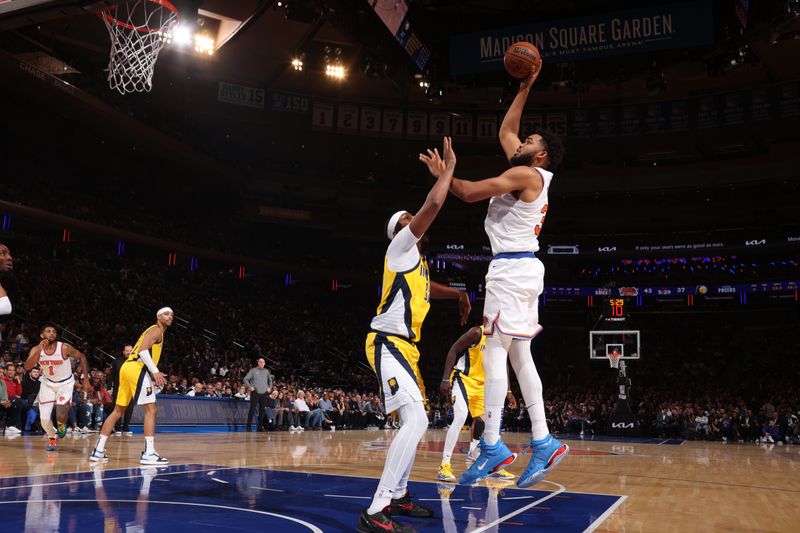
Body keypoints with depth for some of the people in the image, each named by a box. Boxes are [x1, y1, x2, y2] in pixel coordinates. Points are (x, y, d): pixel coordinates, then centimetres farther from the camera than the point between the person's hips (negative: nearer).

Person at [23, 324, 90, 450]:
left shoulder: (64, 348, -22)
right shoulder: (36, 349, -14)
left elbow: (82, 357, -8)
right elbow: (27, 367, -29)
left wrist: (86, 378, -12)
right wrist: (39, 350, -39)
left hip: (65, 384, -3)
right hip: (48, 383, 3)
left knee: (61, 416, -20)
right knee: (44, 418, -2)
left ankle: (62, 425, 18)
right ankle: (53, 438, 29)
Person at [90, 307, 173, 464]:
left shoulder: (153, 331, 28)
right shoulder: (156, 330, -1)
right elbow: (143, 351, -16)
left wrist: (152, 373, 23)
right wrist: (155, 371, -19)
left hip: (127, 367, 10)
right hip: (137, 369, -10)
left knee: (118, 410, 14)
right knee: (151, 409, -9)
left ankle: (98, 451, 17)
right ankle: (149, 453, -14)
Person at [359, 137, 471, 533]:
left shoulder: (415, 259, 22)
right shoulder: (401, 246, -6)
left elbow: (425, 288, 45)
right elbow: (433, 205, -18)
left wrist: (458, 294, 31)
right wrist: (449, 167, -5)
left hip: (402, 346, 11)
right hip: (387, 344, -11)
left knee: (416, 422, 18)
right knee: (416, 422, -23)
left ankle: (397, 496, 30)